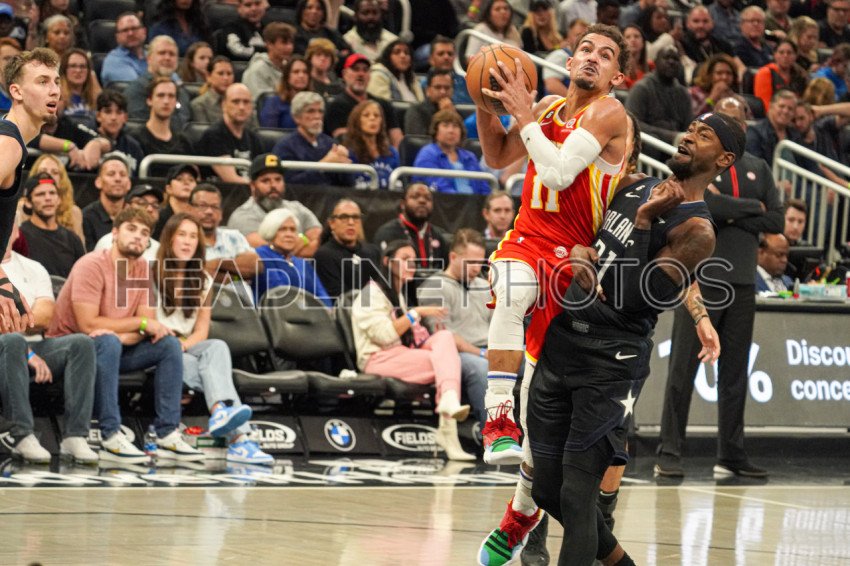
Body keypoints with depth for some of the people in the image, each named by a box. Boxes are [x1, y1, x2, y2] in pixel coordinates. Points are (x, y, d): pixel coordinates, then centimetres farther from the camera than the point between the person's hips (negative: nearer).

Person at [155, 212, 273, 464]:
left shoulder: (203, 281, 15)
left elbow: (201, 331, 7)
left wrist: (181, 345, -14)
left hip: (186, 347, 4)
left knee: (218, 347, -31)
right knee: (202, 367, -33)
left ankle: (221, 413, -56)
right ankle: (237, 437, -53)